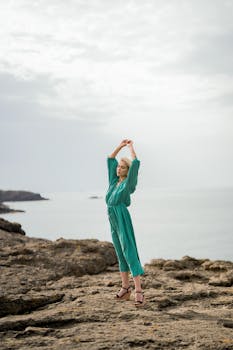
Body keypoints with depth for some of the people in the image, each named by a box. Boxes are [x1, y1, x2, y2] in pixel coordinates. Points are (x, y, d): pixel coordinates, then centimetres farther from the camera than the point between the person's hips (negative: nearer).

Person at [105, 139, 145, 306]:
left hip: (123, 220, -8)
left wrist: (131, 147, -5)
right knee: (120, 254, 13)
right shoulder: (115, 180, 13)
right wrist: (120, 146, 15)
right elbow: (110, 159, 21)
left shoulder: (128, 182, -5)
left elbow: (136, 163, -17)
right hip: (113, 219, 8)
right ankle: (125, 288, 21)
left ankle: (139, 291, -14)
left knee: (130, 253, -11)